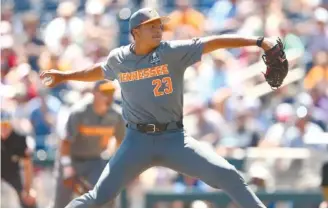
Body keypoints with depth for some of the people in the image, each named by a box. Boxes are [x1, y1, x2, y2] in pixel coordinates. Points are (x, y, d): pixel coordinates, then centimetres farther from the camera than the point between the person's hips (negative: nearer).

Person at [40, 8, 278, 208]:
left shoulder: (173, 52, -5)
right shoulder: (118, 59, 3)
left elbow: (214, 42, -14)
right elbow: (100, 71, 26)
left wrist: (258, 41, -23)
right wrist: (64, 76, 33)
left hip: (174, 138, -1)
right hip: (138, 140, 1)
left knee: (228, 175, -14)